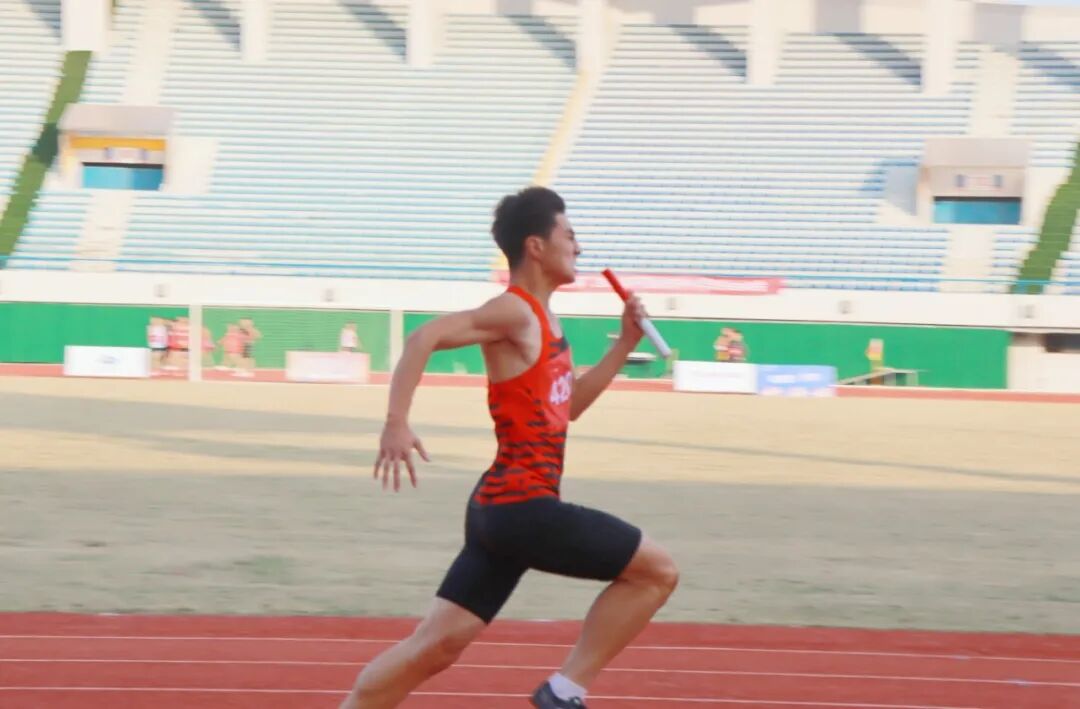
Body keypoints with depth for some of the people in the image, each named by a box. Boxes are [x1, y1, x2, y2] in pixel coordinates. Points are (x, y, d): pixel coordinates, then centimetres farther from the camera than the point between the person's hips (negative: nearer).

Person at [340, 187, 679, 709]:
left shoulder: (541, 321, 17)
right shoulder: (515, 313, -12)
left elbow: (569, 405, 29)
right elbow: (424, 338, -25)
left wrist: (625, 344, 22)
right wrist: (397, 424, -35)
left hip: (504, 507, 9)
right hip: (523, 505, -9)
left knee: (437, 645, 7)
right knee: (656, 571, -4)